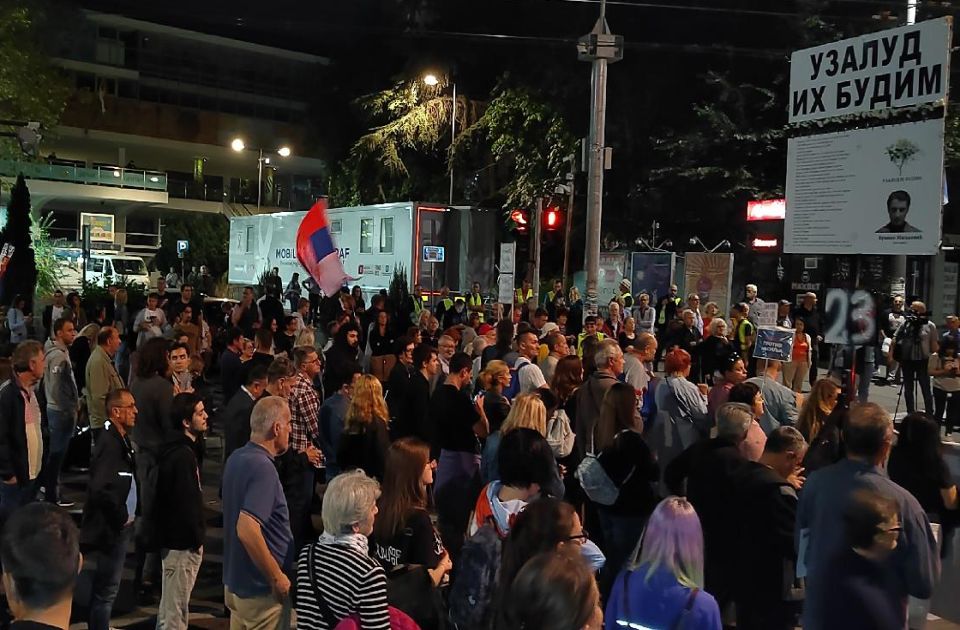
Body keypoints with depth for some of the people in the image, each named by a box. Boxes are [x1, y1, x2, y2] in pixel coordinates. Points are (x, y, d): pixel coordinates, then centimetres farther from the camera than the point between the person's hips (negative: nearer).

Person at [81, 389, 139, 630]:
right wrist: (121, 517, -18)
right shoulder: (109, 443, -22)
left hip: (123, 525, 9)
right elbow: (99, 490, -30)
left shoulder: (123, 440, 6)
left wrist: (130, 514, 9)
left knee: (105, 584, 22)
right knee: (108, 587, 1)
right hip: (113, 528, -9)